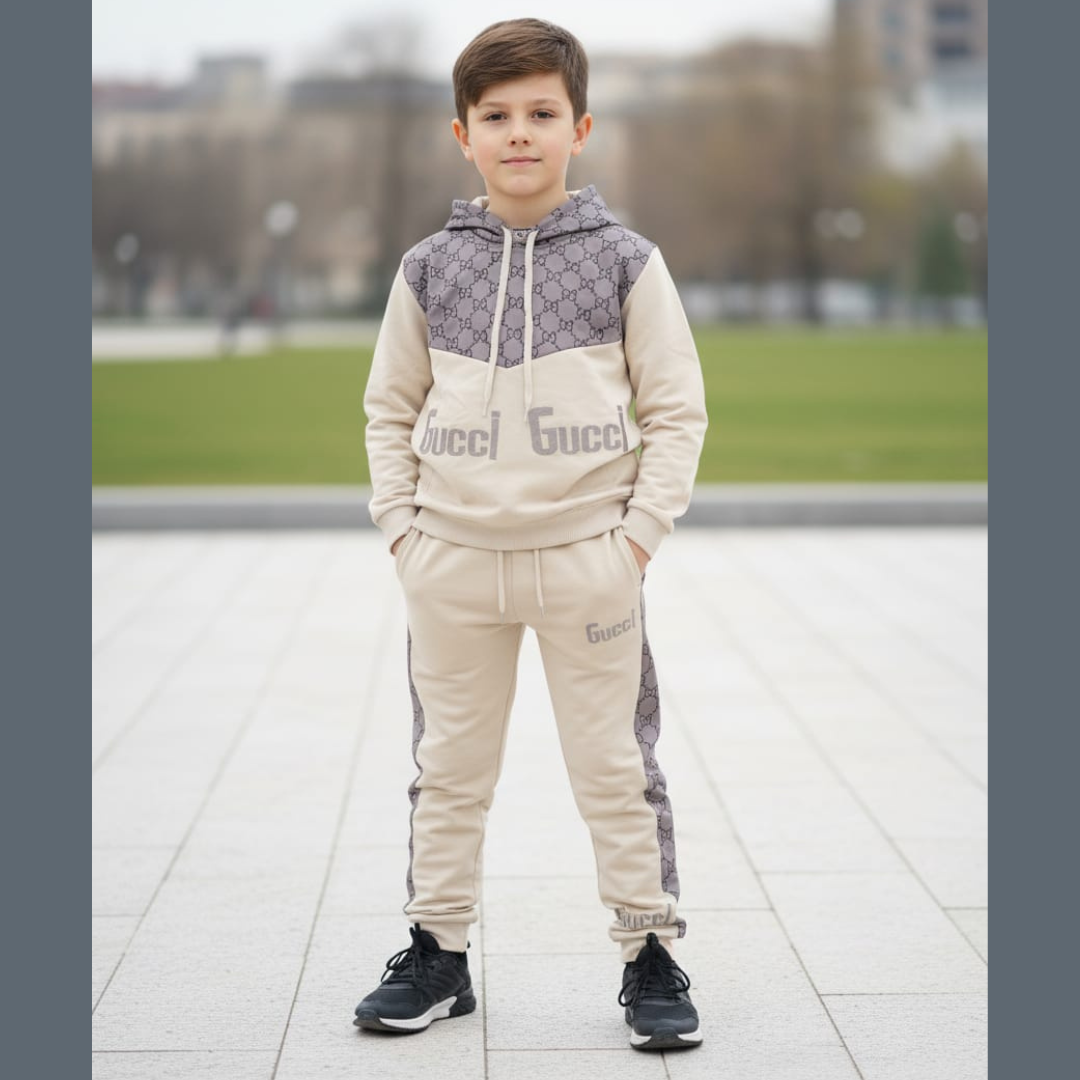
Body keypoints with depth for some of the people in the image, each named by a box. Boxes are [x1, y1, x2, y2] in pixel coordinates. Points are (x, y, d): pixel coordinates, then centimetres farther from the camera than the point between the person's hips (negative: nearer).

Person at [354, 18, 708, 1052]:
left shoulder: (624, 260, -2)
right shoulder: (429, 268, 3)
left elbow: (676, 411, 1)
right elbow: (390, 410, 11)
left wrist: (640, 533, -7)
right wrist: (402, 529, 1)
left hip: (589, 559, -2)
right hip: (452, 565, 2)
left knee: (616, 771, 5)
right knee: (449, 771, 11)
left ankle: (651, 956, 17)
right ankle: (438, 952, 24)